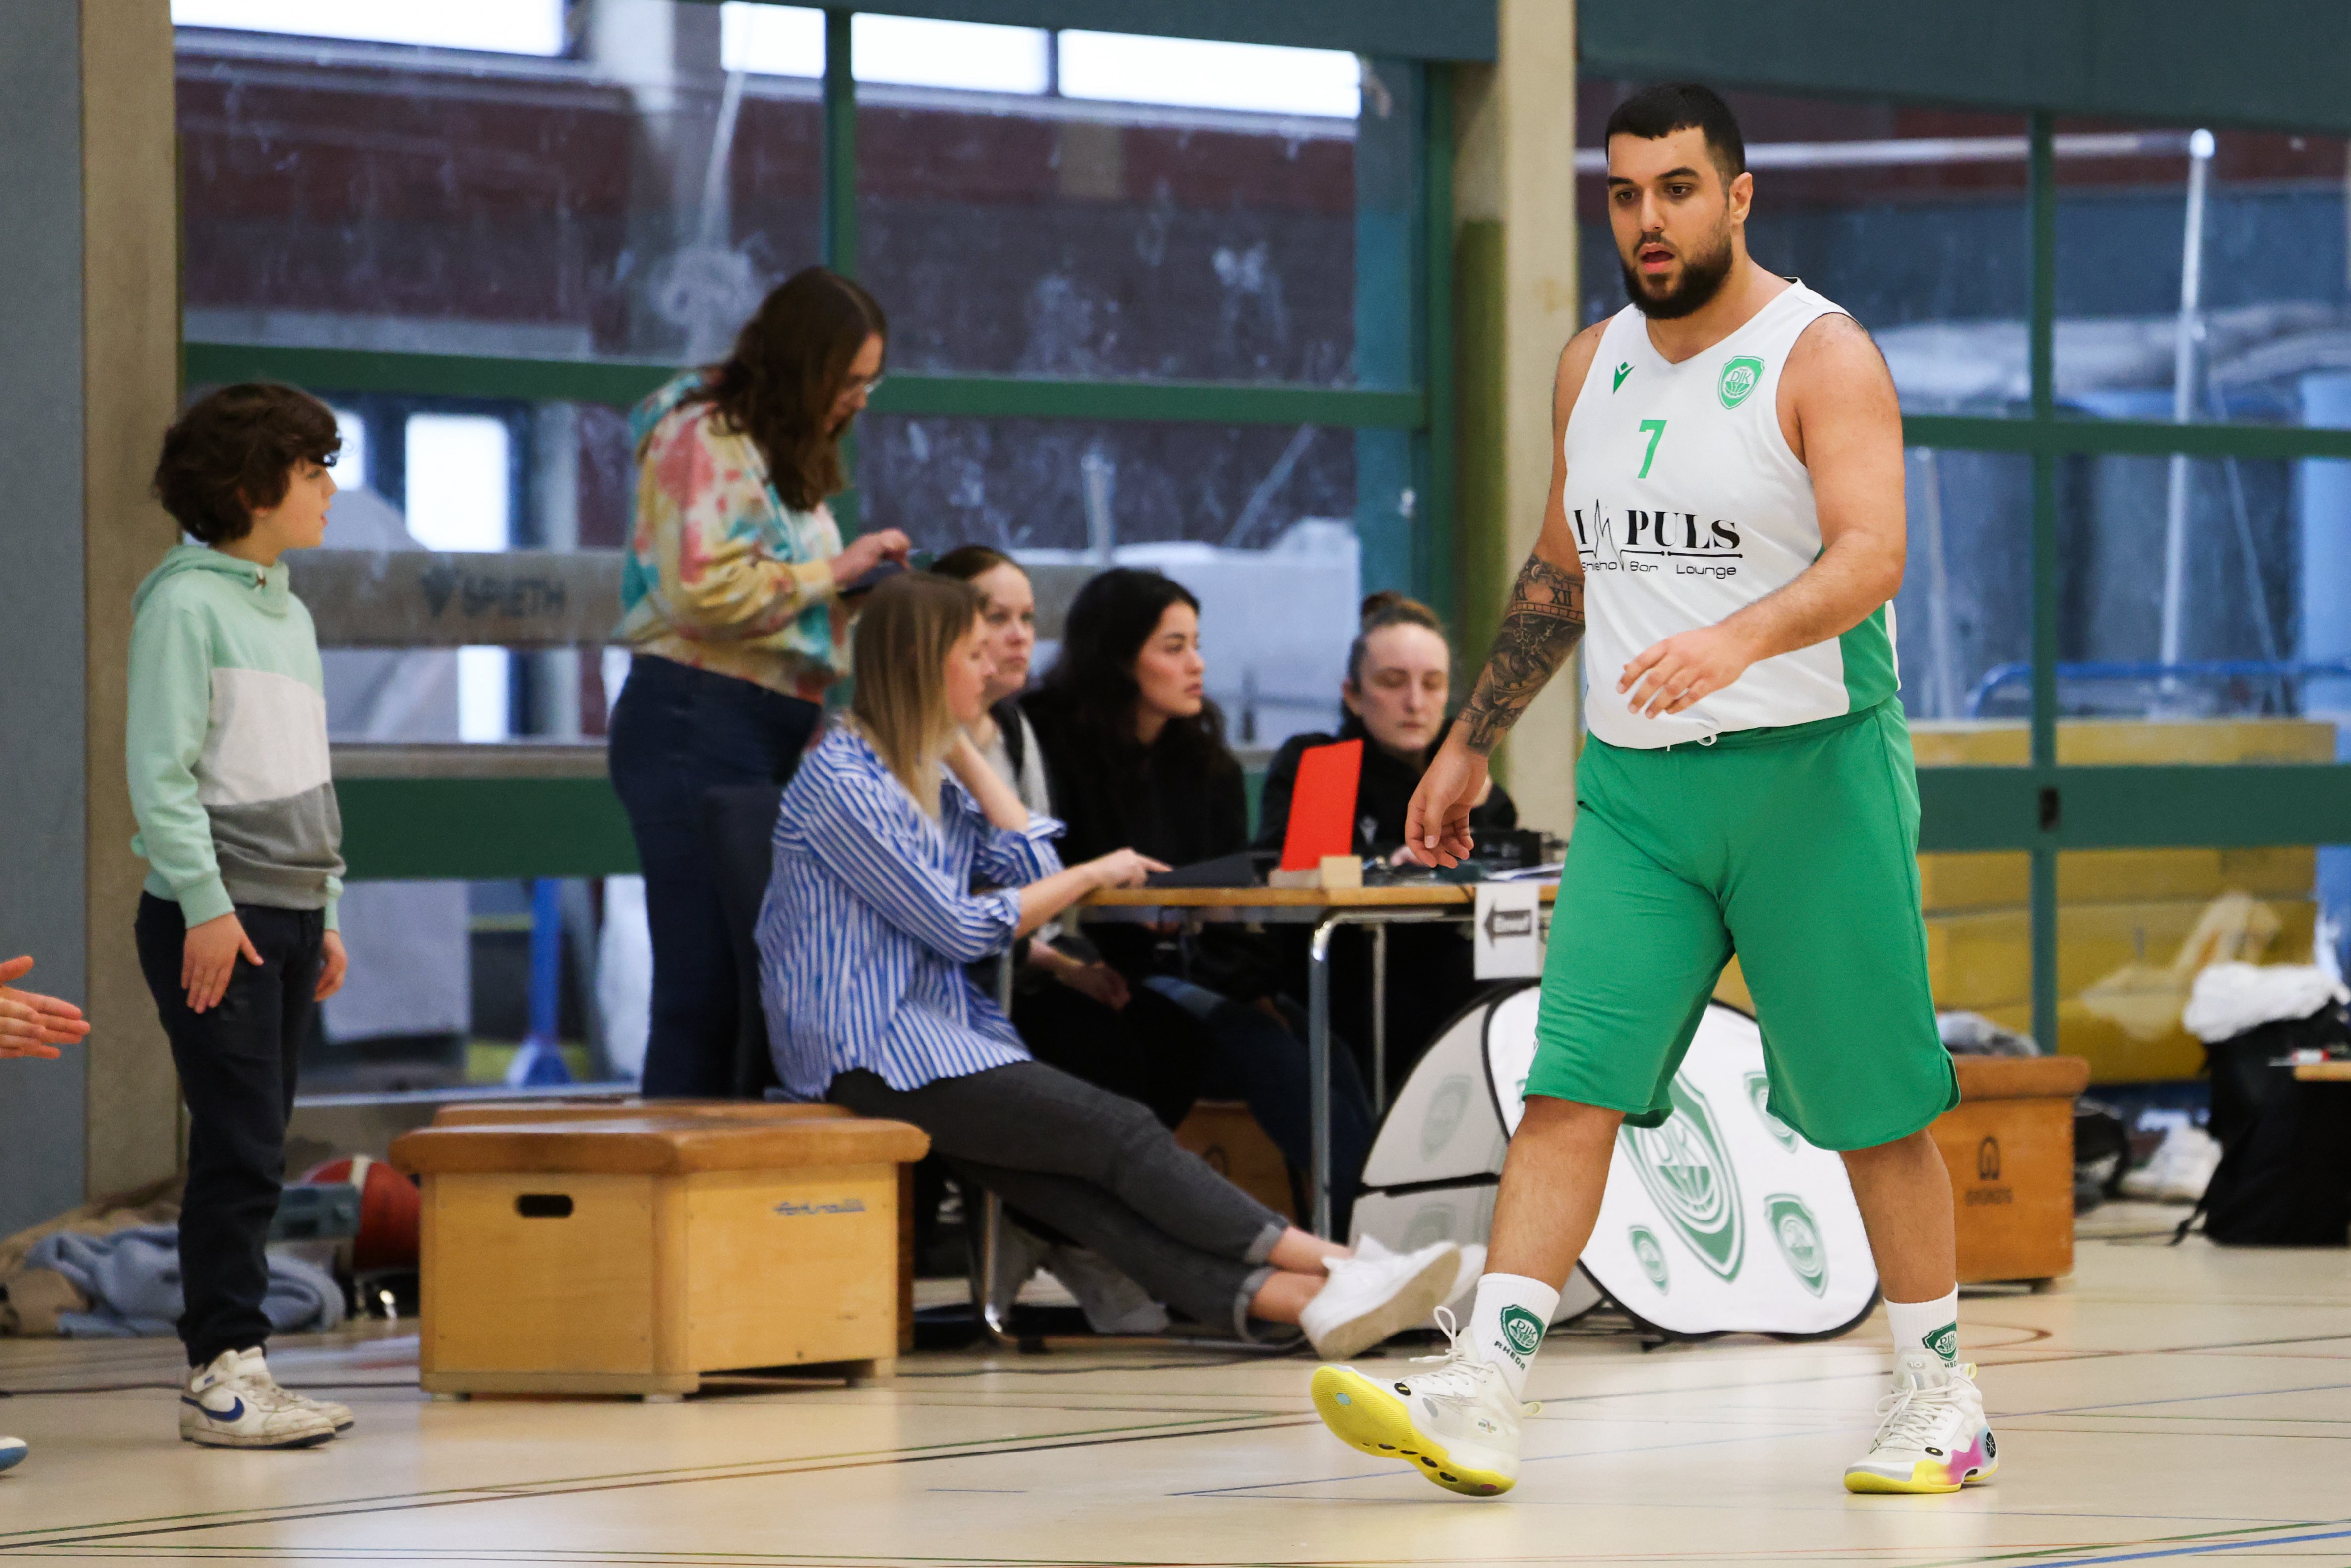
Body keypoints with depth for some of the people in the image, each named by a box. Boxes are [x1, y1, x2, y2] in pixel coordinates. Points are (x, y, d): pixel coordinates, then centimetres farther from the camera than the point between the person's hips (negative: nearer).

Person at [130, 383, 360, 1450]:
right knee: (239, 1150, -11)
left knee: (257, 1151, 8)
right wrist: (207, 903, -18)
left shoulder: (288, 614, 17)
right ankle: (221, 1372, -9)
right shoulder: (184, 603, -9)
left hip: (287, 912, 8)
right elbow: (160, 772, -14)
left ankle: (236, 1363, 10)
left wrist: (325, 911, 17)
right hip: (213, 917, -8)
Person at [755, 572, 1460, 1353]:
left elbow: (1031, 865, 11)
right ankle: (1329, 1267, -25)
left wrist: (959, 746, 11)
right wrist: (1095, 874, 1)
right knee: (1119, 1134, -20)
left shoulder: (928, 774, 20)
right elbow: (961, 929, -11)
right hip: (864, 1050, -8)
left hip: (941, 1029, 8)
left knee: (1076, 1189, -18)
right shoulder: (841, 781, -9)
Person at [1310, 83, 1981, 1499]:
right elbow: (1560, 571, 24)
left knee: (1875, 1106, 3)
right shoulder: (1594, 365, 12)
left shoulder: (1822, 356, -8)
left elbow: (1871, 557, -22)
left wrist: (1738, 640, -39)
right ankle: (1480, 1397, -15)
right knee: (1571, 1085, -7)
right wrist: (1472, 743, 23)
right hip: (1636, 783, 5)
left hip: (1809, 771, -5)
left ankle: (1941, 1396, 18)